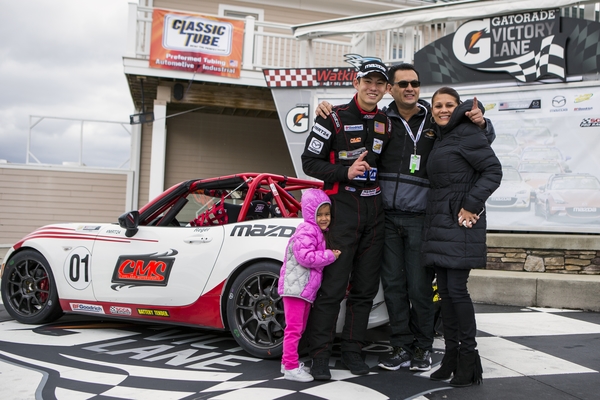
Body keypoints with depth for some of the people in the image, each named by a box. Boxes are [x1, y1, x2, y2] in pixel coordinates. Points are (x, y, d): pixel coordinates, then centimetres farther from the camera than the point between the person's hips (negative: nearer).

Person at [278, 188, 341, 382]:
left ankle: (289, 362, 28)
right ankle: (291, 367, -3)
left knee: (299, 327, 17)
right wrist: (330, 256, -18)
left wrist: (331, 255, 10)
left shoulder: (322, 232, 17)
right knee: (294, 327, -7)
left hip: (307, 288, 11)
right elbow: (306, 257, -26)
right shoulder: (306, 232, -15)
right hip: (295, 286, -11)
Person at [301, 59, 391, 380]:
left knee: (365, 287, 9)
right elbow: (309, 161, -4)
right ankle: (320, 355, 4)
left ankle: (352, 350, 20)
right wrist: (345, 172, -16)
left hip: (374, 212, 5)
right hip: (342, 209, -5)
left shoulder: (387, 124, 12)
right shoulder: (334, 118, -2)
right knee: (332, 286, -6)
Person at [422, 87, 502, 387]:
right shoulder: (439, 138, 18)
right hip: (437, 221, 8)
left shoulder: (466, 133, -7)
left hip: (460, 222, -8)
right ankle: (451, 354, 17)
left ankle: (468, 356, 5)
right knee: (445, 291, 9)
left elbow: (493, 170, -12)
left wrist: (472, 205, -16)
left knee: (457, 289, -8)